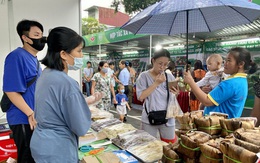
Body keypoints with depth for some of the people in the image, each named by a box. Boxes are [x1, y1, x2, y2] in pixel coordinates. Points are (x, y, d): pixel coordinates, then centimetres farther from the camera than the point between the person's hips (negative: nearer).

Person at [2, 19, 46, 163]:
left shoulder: (34, 58, 10)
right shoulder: (17, 56, -17)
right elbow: (11, 91, -22)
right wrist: (31, 114, -22)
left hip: (36, 117, 9)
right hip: (24, 119, -9)